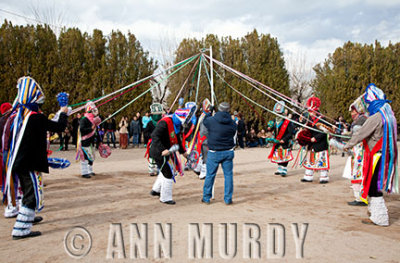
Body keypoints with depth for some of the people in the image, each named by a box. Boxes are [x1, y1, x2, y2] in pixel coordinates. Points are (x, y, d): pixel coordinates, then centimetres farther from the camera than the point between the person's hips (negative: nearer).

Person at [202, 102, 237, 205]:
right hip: (228, 152, 2)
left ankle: (206, 198, 19)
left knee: (210, 175, 9)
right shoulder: (232, 123, -2)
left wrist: (209, 112, 26)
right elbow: (233, 134, 10)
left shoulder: (211, 120, -10)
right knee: (228, 175, 9)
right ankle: (228, 199, 14)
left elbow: (205, 121, 12)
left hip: (214, 153, -1)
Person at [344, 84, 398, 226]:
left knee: (373, 186, -2)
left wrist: (348, 145, -1)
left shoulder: (376, 117, -18)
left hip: (377, 156, -9)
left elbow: (361, 133, -15)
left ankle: (380, 217, 3)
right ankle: (375, 209, 32)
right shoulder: (389, 115, 10)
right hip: (387, 155, 9)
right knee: (375, 185, 19)